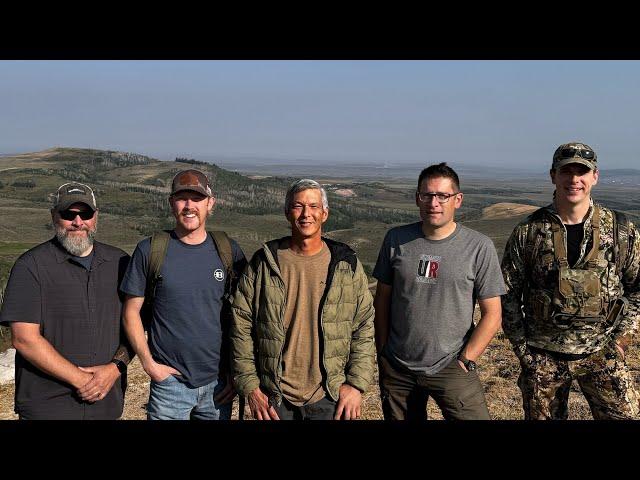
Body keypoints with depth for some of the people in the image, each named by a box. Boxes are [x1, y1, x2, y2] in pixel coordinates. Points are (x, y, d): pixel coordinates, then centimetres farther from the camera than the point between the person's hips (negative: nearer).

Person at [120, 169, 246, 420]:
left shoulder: (229, 252, 1)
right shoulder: (150, 250, -4)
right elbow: (131, 311, 1)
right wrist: (148, 363, -6)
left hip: (218, 383, 2)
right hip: (169, 381, -2)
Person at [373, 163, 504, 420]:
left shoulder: (479, 247, -7)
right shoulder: (396, 239, -1)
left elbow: (491, 315, -4)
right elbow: (382, 298, 6)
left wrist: (465, 361, -8)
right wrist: (382, 351, 5)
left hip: (450, 368, -2)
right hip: (396, 368, 2)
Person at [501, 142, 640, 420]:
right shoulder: (528, 232, -5)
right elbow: (508, 294, 1)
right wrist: (521, 346, -2)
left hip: (601, 353, 1)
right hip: (542, 356, 0)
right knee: (543, 417, 11)